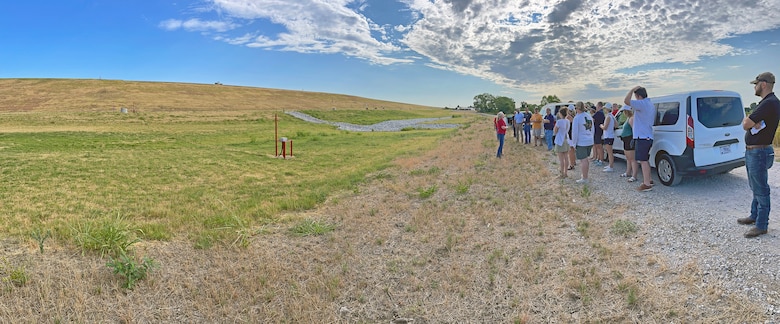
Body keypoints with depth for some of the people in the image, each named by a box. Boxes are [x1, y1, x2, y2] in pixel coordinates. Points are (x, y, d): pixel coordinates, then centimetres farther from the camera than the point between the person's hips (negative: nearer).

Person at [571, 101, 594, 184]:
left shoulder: (577, 118, -15)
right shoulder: (589, 116, 8)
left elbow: (575, 132, -15)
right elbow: (592, 130, 16)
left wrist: (574, 144, -7)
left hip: (581, 142, -7)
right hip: (590, 141, 7)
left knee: (583, 160, -1)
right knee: (585, 159, 19)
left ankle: (584, 178, 5)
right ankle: (585, 175, 30)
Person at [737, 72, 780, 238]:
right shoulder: (766, 102, 14)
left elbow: (745, 124, -23)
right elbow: (747, 124, 10)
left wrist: (748, 120, -3)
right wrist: (751, 122, -11)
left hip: (758, 152, -11)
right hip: (752, 151, 11)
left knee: (761, 190, -2)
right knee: (756, 188, 21)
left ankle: (761, 225, 6)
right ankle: (755, 216, 34)